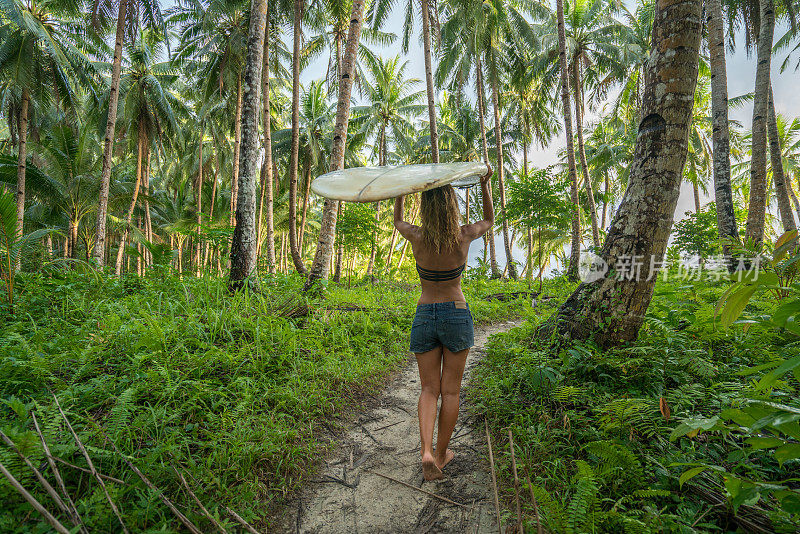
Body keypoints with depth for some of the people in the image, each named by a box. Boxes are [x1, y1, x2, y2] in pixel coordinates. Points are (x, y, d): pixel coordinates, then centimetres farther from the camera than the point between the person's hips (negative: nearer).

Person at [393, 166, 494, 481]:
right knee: (451, 390, 12)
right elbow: (489, 220, 14)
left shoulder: (417, 238, -10)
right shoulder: (464, 236, -10)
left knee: (429, 389, 12)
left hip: (424, 316, 1)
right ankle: (441, 453, 24)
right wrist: (485, 185, 17)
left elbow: (397, 221, 15)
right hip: (457, 315, 0)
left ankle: (427, 452, -2)